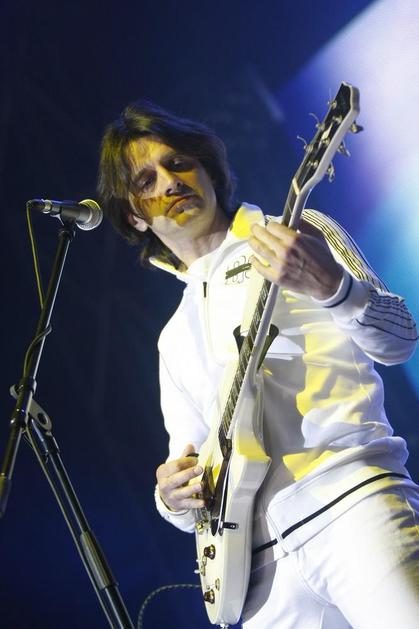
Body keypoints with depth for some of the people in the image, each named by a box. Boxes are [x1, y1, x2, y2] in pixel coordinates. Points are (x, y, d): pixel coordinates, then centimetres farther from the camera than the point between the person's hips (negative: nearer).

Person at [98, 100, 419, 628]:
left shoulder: (296, 235, 11)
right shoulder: (176, 337, 25)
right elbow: (187, 462, 27)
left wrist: (330, 286, -21)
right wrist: (173, 497, 3)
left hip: (351, 501, -4)